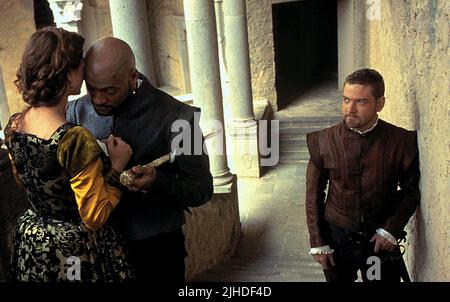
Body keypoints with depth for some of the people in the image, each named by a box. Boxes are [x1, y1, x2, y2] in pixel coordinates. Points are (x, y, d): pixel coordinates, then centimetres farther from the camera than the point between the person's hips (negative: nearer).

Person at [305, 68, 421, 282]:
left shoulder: (401, 141, -13)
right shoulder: (323, 141, -12)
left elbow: (411, 192, 0)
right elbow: (314, 195, -4)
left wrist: (392, 229, -10)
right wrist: (318, 243, -4)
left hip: (381, 239, 0)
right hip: (337, 238, 1)